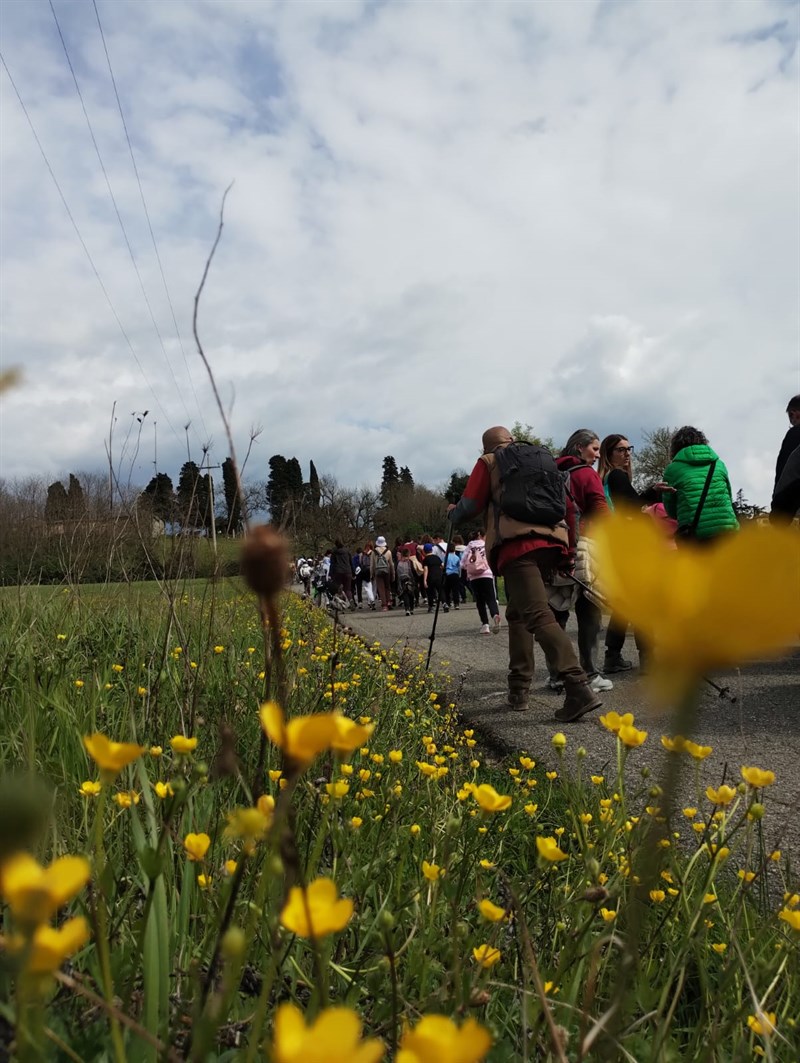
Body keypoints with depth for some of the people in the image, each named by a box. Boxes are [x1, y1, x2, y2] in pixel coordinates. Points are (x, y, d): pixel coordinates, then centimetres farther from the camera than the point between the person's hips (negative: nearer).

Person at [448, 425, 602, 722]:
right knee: (518, 612, 18)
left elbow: (470, 505, 7)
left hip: (517, 545, -6)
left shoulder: (488, 463, 12)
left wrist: (453, 514, 29)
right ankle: (518, 689, 18)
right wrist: (565, 547, 33)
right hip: (551, 541, 7)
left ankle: (579, 688, -30)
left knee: (538, 616, -16)